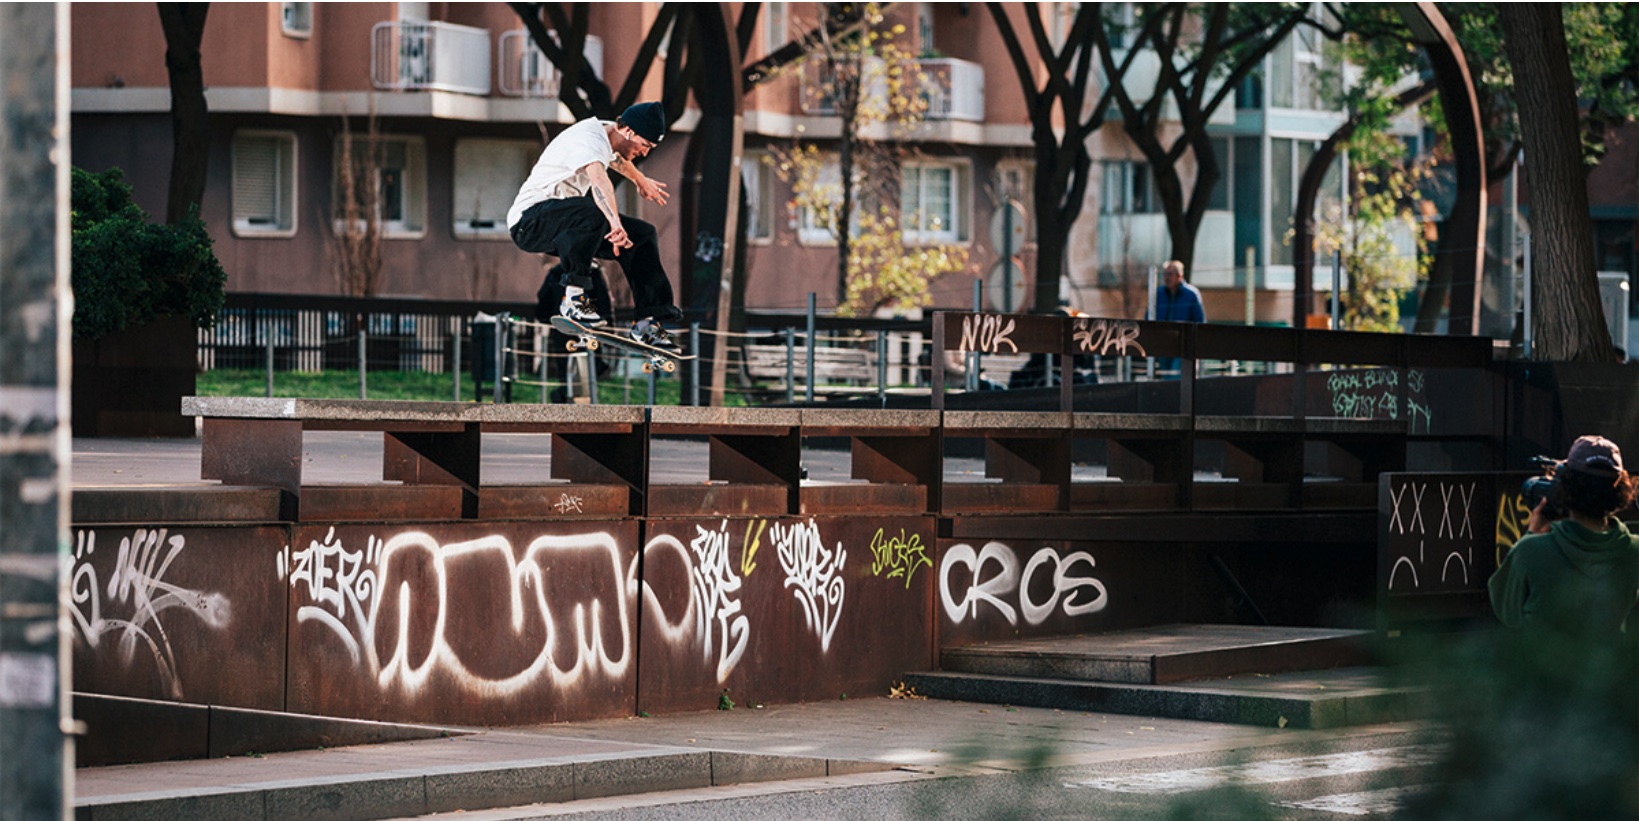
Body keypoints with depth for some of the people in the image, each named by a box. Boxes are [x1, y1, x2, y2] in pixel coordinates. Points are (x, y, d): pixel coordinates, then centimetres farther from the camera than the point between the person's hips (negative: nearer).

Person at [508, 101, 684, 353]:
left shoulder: (606, 132, 9)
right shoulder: (588, 140, -22)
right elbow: (599, 181, -45)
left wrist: (641, 181, 54)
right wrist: (615, 222, -62)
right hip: (530, 219, -10)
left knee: (643, 235, 2)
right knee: (591, 214, -40)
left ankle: (647, 321, -1)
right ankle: (573, 296, -29)